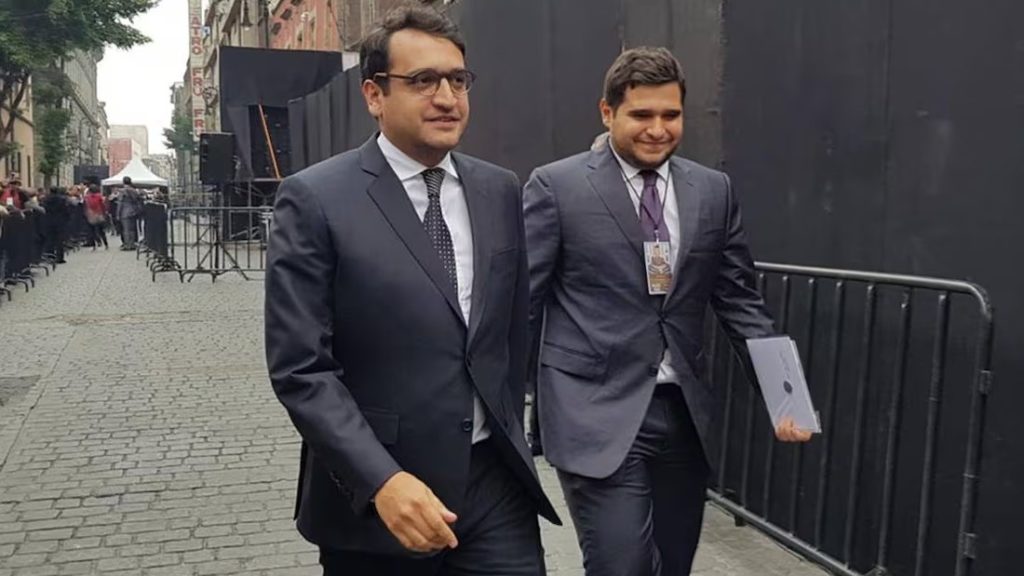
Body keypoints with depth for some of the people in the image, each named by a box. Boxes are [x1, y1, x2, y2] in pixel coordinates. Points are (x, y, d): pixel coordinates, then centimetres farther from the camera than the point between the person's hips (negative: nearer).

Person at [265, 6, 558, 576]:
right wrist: (381, 480, -21)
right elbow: (301, 367, -13)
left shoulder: (500, 190, 5)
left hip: (494, 485, 4)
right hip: (374, 496, -3)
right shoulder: (315, 199, -10)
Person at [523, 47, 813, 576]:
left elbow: (739, 300, 11)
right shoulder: (556, 186, -5)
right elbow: (522, 303, -3)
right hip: (597, 414, -5)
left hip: (686, 413, 5)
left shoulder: (714, 191, 7)